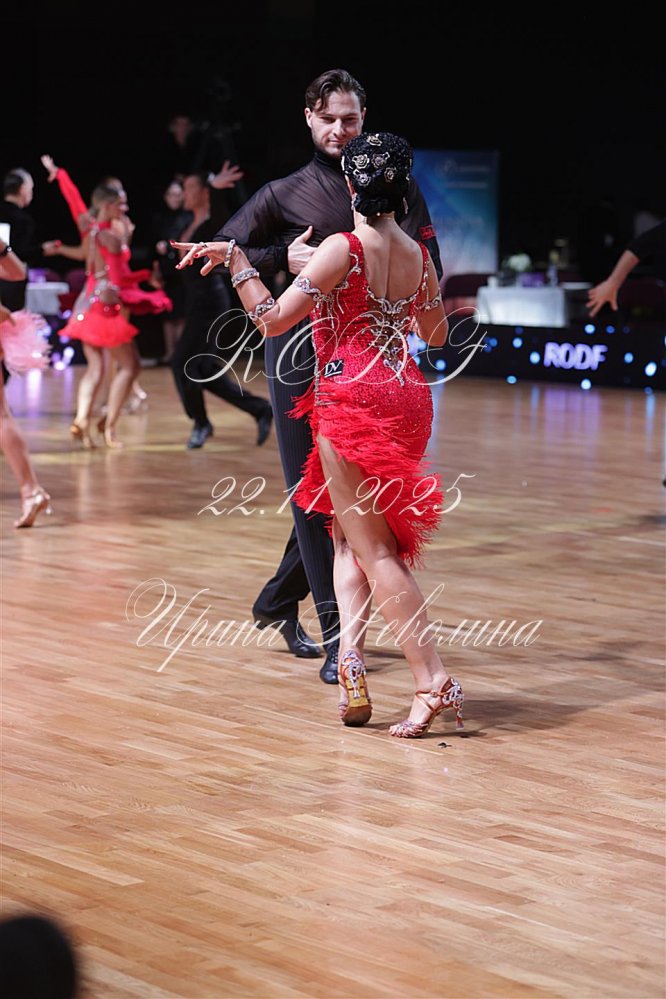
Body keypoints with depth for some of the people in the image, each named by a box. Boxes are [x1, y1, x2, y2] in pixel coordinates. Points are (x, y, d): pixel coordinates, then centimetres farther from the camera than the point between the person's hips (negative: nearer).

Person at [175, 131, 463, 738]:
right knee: (353, 532, 17)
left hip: (351, 399, -7)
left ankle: (434, 681, -8)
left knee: (371, 546, -2)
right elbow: (436, 335, 21)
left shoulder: (343, 249, -13)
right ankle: (351, 661, 0)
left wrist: (233, 258, -7)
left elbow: (273, 320, -14)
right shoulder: (419, 255, 7)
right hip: (406, 396, 7)